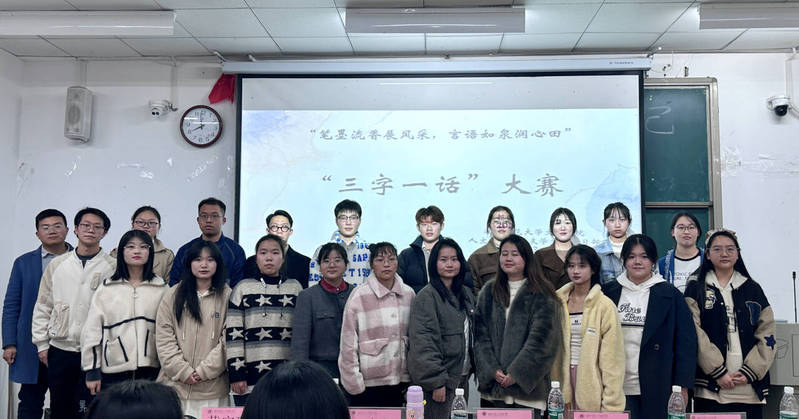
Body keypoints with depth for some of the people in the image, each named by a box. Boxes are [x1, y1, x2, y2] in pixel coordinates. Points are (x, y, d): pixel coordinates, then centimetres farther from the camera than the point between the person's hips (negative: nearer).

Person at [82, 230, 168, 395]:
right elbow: (92, 331, 4)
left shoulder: (161, 289, 5)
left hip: (150, 370, 0)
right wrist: (92, 371, 1)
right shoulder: (106, 289, 4)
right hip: (113, 372, 0)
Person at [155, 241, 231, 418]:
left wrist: (206, 370, -8)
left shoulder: (227, 296, 3)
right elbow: (164, 338, 2)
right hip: (175, 382, 1)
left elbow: (228, 339, -1)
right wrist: (183, 371, -7)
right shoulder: (173, 295, 7)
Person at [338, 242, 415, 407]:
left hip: (399, 380, 4)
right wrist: (354, 384, -8)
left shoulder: (408, 294, 4)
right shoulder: (359, 295, -9)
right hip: (367, 383, -4)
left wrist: (411, 376, 7)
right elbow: (348, 343, -8)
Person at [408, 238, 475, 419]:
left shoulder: (466, 294, 11)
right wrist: (436, 382, -19)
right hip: (440, 380, -7)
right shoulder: (427, 296, -12)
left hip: (463, 377, 7)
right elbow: (423, 342, -17)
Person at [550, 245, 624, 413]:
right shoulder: (558, 302, 8)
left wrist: (610, 404, -9)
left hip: (592, 379, -3)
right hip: (564, 377, 3)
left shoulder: (605, 306, -4)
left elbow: (611, 358, -6)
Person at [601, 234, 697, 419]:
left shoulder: (670, 295, 3)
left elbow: (686, 341, 0)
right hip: (617, 387, 1)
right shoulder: (609, 292, 8)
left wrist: (682, 384, -6)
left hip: (656, 388, -1)